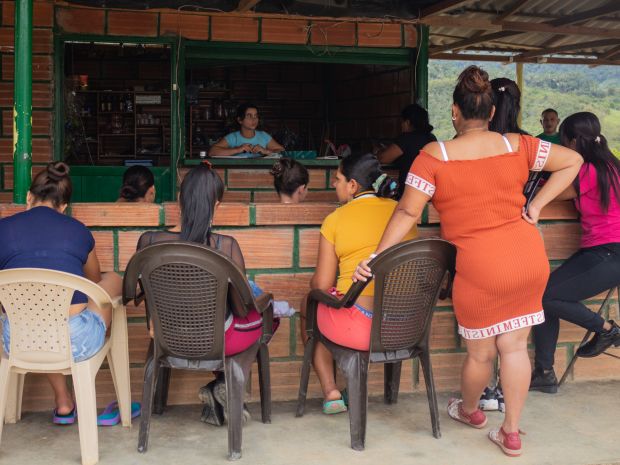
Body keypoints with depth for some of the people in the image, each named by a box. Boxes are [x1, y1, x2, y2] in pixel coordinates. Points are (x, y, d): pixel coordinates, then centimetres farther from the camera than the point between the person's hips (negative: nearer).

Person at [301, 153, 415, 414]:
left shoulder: (336, 219, -4)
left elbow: (322, 285, -1)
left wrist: (314, 283, 23)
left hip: (357, 327, -5)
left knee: (310, 306, 28)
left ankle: (331, 392, 22)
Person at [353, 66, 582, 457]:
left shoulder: (435, 156, -9)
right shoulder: (517, 146, 2)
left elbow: (408, 213, -9)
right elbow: (573, 161, 11)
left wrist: (377, 257, -4)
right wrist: (536, 206, 10)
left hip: (482, 267, -4)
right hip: (531, 258, 4)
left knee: (481, 352, 17)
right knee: (515, 345, 13)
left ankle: (470, 411, 43)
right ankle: (511, 432, 23)